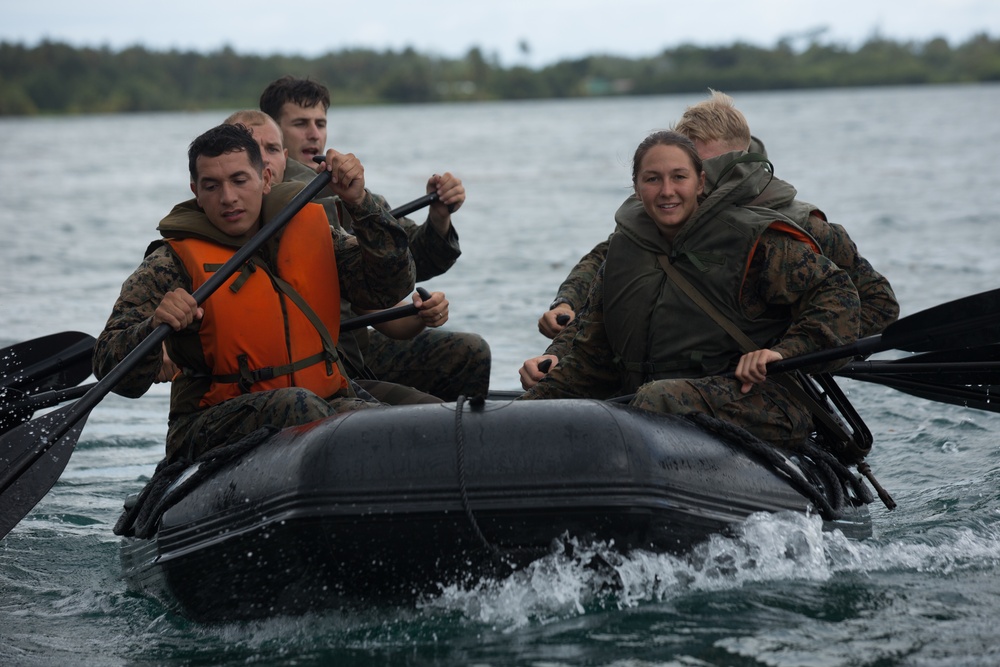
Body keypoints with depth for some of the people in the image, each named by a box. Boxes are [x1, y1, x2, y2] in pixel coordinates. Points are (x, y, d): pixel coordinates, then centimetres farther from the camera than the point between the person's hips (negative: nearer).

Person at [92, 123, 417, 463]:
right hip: (211, 428, -3)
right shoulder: (174, 263, -3)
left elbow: (390, 288, 3)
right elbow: (112, 370, -8)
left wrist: (360, 203, -8)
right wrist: (154, 326, -30)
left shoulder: (306, 230, 9)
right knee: (297, 405, -35)